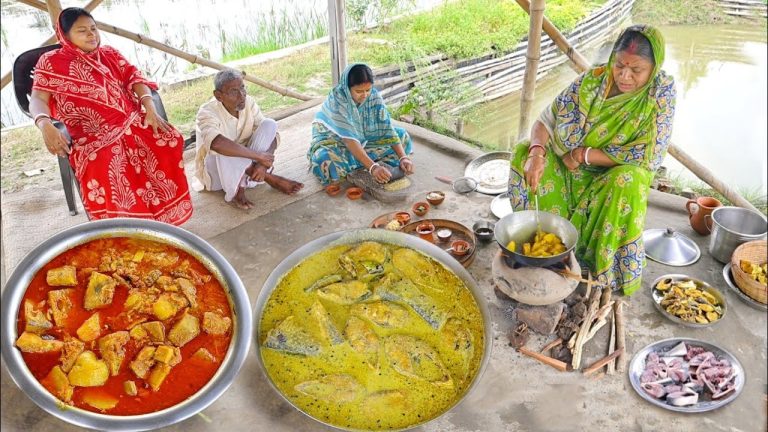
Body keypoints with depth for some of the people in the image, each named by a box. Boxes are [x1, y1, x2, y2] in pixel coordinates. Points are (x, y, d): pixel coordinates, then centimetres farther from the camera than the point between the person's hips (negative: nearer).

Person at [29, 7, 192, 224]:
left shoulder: (110, 54, 20)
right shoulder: (51, 62, 9)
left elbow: (134, 77, 8)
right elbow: (38, 99, -2)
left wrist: (150, 108, -13)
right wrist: (45, 125, -26)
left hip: (133, 122, 4)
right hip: (94, 135, -4)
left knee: (170, 141, -24)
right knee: (103, 172, -36)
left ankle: (163, 216, -10)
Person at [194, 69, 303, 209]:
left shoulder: (249, 103, -10)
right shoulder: (207, 112, -26)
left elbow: (272, 134, -14)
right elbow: (216, 143, -48)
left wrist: (262, 162, -34)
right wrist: (259, 156, -44)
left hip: (245, 166, 5)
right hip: (215, 172, -5)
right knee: (223, 151, -40)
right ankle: (268, 178, -17)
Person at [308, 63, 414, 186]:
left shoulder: (374, 96, -18)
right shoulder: (336, 99, -31)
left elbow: (387, 128, -20)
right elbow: (349, 139, -39)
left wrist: (403, 157, -34)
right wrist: (372, 167, -49)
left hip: (363, 137, 5)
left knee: (402, 135, -7)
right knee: (325, 162, -38)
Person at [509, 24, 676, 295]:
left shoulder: (662, 91, -17)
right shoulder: (592, 80, -10)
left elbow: (649, 157, -22)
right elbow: (546, 120, -10)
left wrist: (584, 154, -23)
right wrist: (536, 153, -32)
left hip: (616, 176, -3)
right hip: (572, 170, 3)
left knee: (628, 181, -37)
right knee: (523, 153, -18)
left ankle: (610, 272, -17)